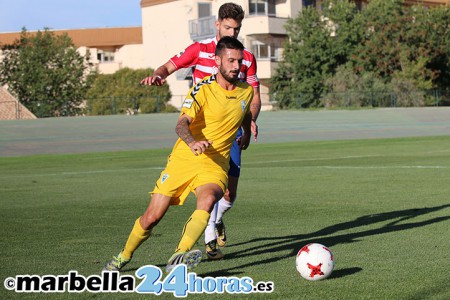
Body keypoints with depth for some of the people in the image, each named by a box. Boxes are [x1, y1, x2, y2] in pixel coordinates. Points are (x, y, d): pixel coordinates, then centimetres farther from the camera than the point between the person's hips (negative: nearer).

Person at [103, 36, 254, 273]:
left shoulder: (246, 91, 5)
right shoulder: (202, 90, -10)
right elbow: (182, 123, -26)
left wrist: (247, 134, 41)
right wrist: (192, 142, -45)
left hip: (215, 165, 2)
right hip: (183, 159, -2)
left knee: (208, 200, -33)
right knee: (152, 216, -1)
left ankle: (178, 258, -42)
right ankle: (123, 257, 25)